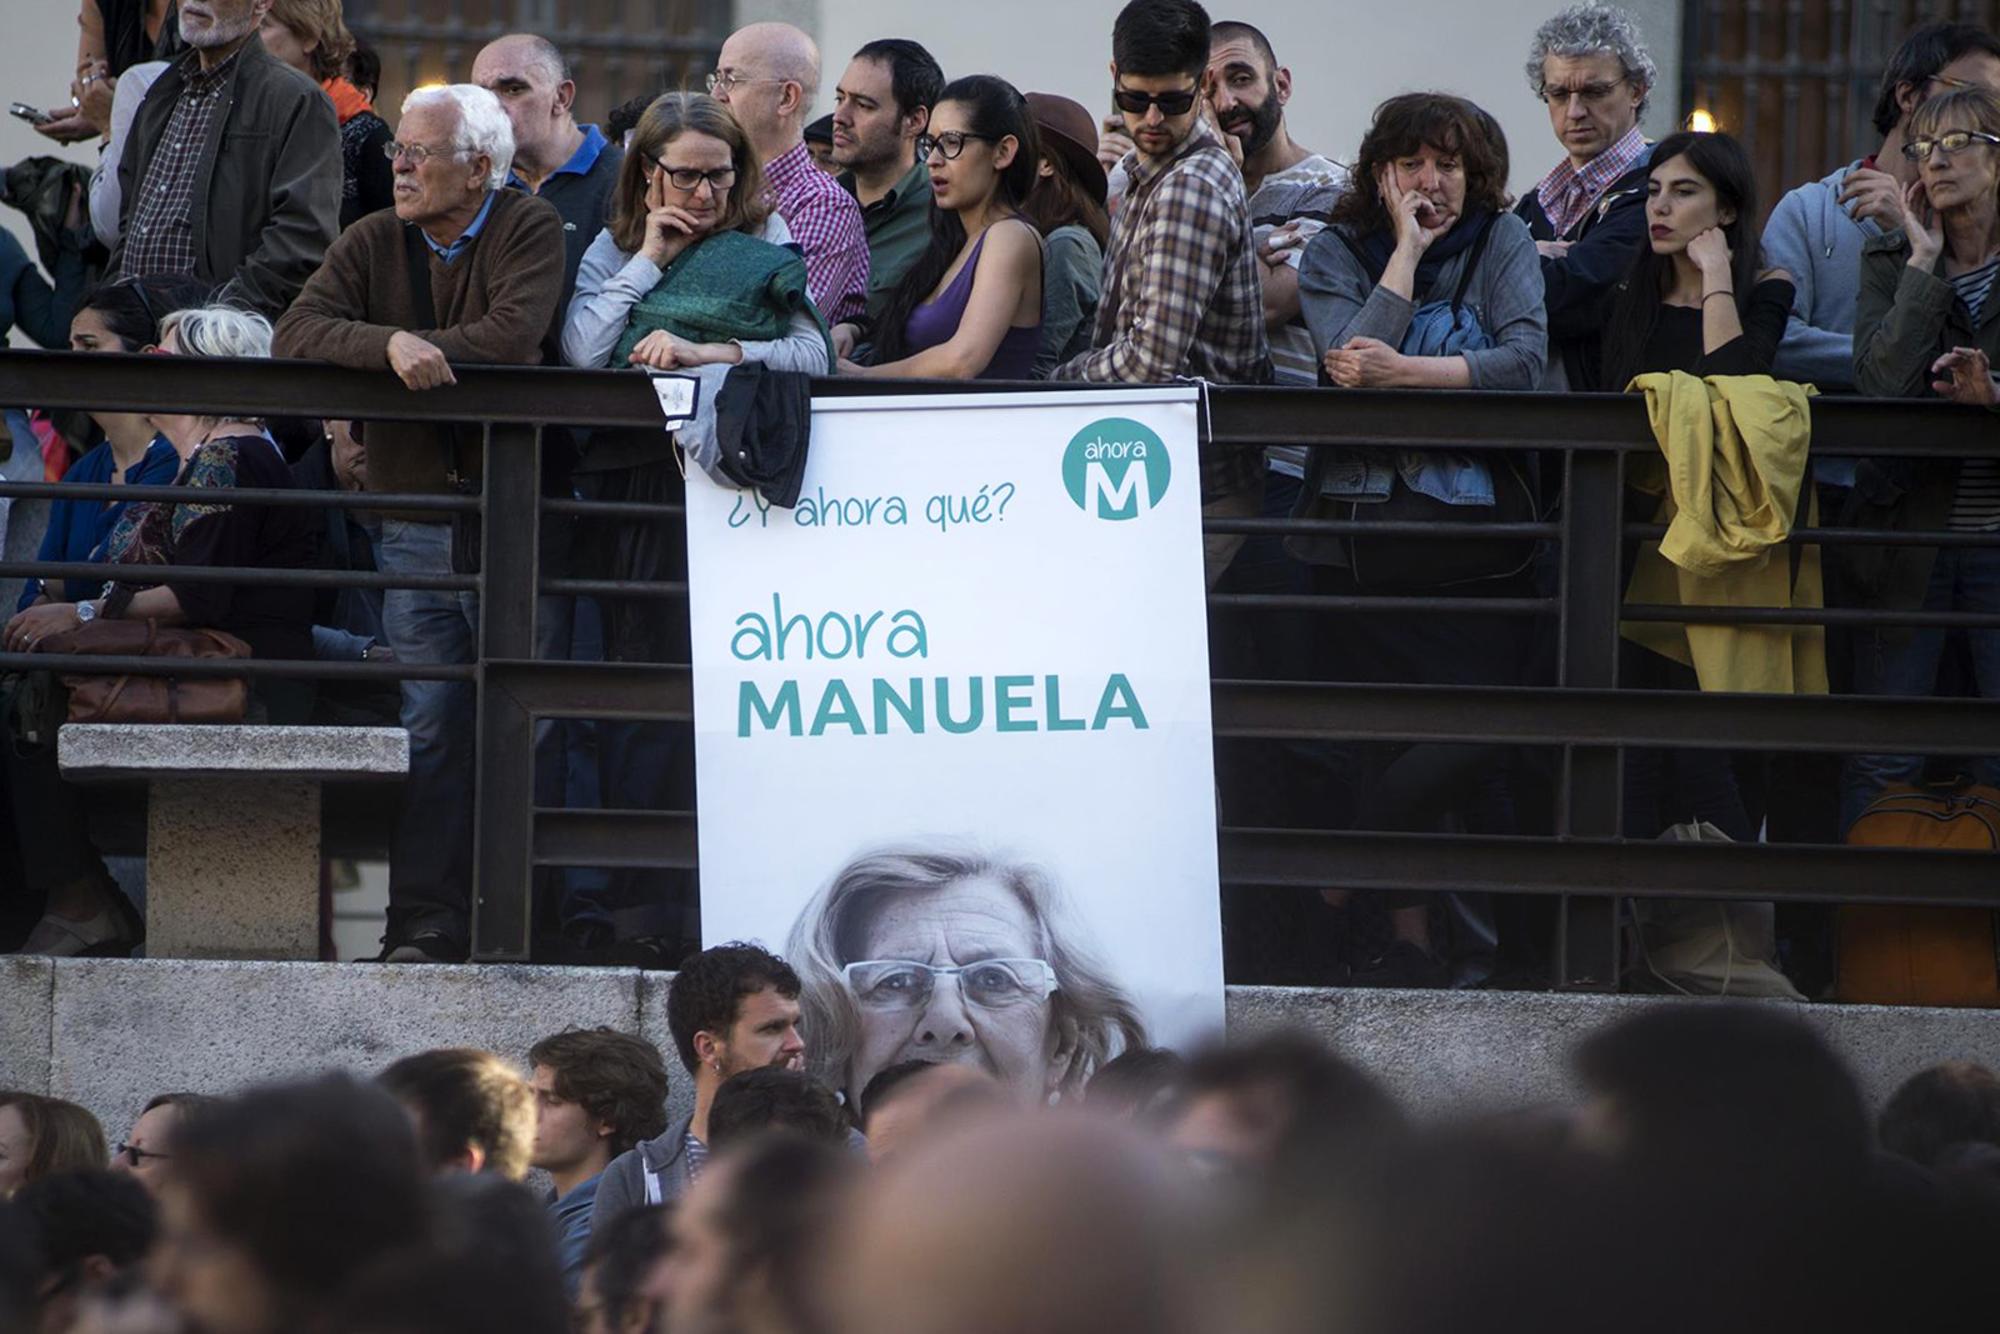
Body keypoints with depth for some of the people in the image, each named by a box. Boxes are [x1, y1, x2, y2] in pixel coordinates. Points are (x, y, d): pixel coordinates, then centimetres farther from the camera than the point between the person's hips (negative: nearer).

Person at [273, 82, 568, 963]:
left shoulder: (529, 231, -1)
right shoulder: (374, 244, 10)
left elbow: (513, 335, -18)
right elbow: (297, 333, -5)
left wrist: (420, 352, -11)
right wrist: (389, 345, -22)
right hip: (415, 521, 3)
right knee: (427, 725, 0)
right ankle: (426, 923, 0)